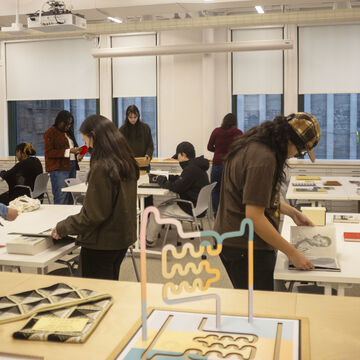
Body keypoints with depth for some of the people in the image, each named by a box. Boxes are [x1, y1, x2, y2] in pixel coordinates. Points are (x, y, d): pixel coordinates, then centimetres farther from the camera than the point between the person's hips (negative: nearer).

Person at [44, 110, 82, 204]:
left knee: (70, 196, 5)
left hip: (71, 165, 7)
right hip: (59, 168, -7)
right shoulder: (50, 132, -3)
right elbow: (49, 152, -12)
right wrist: (68, 151, -18)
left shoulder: (68, 132, 20)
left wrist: (77, 152, 7)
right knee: (61, 198, -12)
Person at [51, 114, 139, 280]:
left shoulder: (102, 168, -22)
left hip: (101, 244, -8)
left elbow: (93, 214, -21)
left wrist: (62, 228, -8)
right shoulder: (127, 163, 5)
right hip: (123, 238, 9)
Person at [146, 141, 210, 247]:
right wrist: (167, 178, 6)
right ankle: (149, 233, 24)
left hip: (190, 209, -10)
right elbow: (181, 181, 18)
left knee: (157, 211, -3)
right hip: (196, 205, 10)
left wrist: (161, 180, -9)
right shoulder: (196, 166, 10)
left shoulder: (191, 169, -24)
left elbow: (176, 187, -25)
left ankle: (149, 241, 13)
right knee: (164, 204, 18)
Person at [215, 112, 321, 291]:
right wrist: (292, 253, -18)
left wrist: (292, 212, 18)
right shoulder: (263, 158, -23)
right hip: (245, 248, -10)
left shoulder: (253, 145, 7)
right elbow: (254, 216, -25)